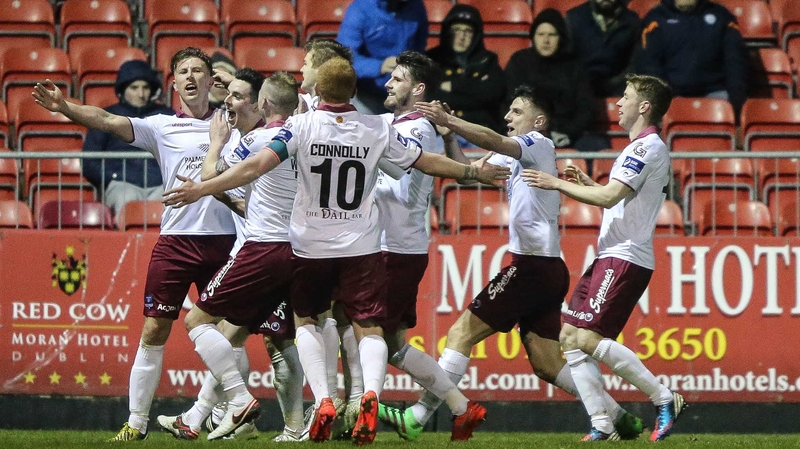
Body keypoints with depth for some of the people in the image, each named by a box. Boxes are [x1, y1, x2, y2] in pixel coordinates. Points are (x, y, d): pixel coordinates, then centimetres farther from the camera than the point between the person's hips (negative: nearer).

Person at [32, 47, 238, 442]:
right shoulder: (162, 127, 6)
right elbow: (108, 121, -5)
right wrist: (65, 108, -21)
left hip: (222, 241, 0)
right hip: (175, 241, 0)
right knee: (154, 330, -1)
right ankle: (136, 421, 5)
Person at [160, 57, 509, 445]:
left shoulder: (301, 126, -8)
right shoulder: (378, 129, -1)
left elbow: (257, 166, -17)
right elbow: (427, 163, 7)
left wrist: (201, 190, -17)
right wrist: (475, 172, 23)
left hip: (311, 248, -1)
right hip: (362, 248, 1)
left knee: (305, 320, 17)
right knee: (369, 328, 2)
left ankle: (322, 401, -3)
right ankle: (371, 391, -29)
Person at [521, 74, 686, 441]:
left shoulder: (647, 147, -12)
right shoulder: (647, 148, 21)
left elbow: (610, 197, -21)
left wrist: (558, 184, -13)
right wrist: (586, 184, 15)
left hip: (624, 259, -11)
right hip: (610, 257, 11)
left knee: (587, 338, -19)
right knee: (570, 339, 4)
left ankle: (664, 399, -11)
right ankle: (602, 426, 0)